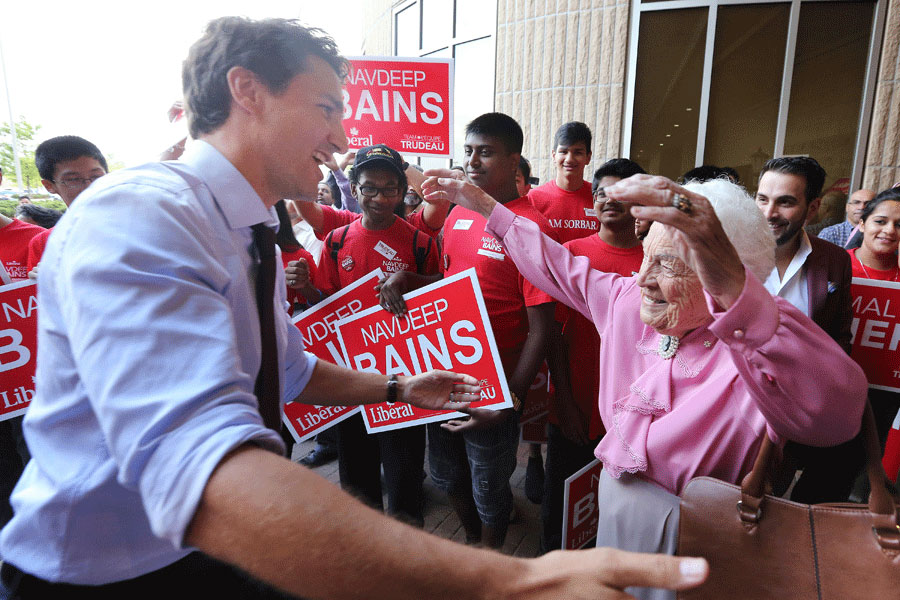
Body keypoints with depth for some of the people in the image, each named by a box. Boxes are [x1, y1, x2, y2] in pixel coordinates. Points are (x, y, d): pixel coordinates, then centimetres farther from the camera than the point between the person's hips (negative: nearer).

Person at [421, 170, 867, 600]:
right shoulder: (629, 300, -7)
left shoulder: (758, 342, -28)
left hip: (685, 532, -5)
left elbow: (835, 412, -50)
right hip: (613, 498, 6)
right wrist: (483, 204, 11)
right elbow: (561, 268, 7)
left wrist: (733, 286, -63)